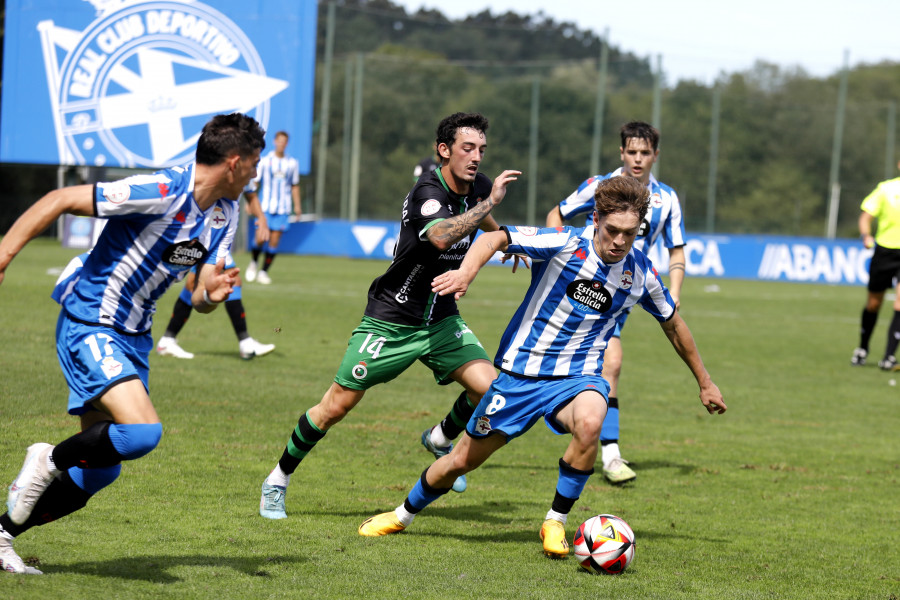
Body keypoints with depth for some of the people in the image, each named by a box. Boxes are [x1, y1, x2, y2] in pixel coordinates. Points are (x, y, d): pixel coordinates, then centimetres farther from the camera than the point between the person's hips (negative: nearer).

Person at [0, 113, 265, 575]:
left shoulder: (225, 215, 4)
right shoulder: (160, 193, -22)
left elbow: (198, 300, 7)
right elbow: (60, 200, -19)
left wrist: (210, 294, -17)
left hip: (132, 337, 9)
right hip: (89, 325, -9)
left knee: (99, 472, 9)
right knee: (143, 430, -27)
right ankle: (49, 461, -2)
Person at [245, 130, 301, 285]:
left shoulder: (292, 163, 8)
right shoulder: (265, 161, 2)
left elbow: (295, 185, 14)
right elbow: (255, 183, 5)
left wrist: (297, 206, 10)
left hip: (283, 208, 2)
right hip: (266, 206, -2)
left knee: (274, 241, -3)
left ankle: (264, 272, 7)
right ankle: (254, 263, 18)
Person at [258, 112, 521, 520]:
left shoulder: (477, 187, 0)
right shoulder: (427, 192, -24)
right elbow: (441, 237, -46)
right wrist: (490, 201, -45)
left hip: (441, 320, 6)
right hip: (391, 321, -6)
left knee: (488, 387, -14)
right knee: (337, 405, -4)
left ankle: (440, 440, 17)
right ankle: (277, 481, 15)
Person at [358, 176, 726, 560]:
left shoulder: (641, 275, -5)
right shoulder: (565, 245, -17)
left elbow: (674, 325, 13)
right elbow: (494, 239, -22)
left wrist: (705, 383, 20)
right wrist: (466, 272, -43)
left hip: (577, 376, 1)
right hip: (522, 371, -1)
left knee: (589, 423, -35)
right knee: (463, 460, 8)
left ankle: (556, 522, -15)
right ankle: (403, 515, 37)